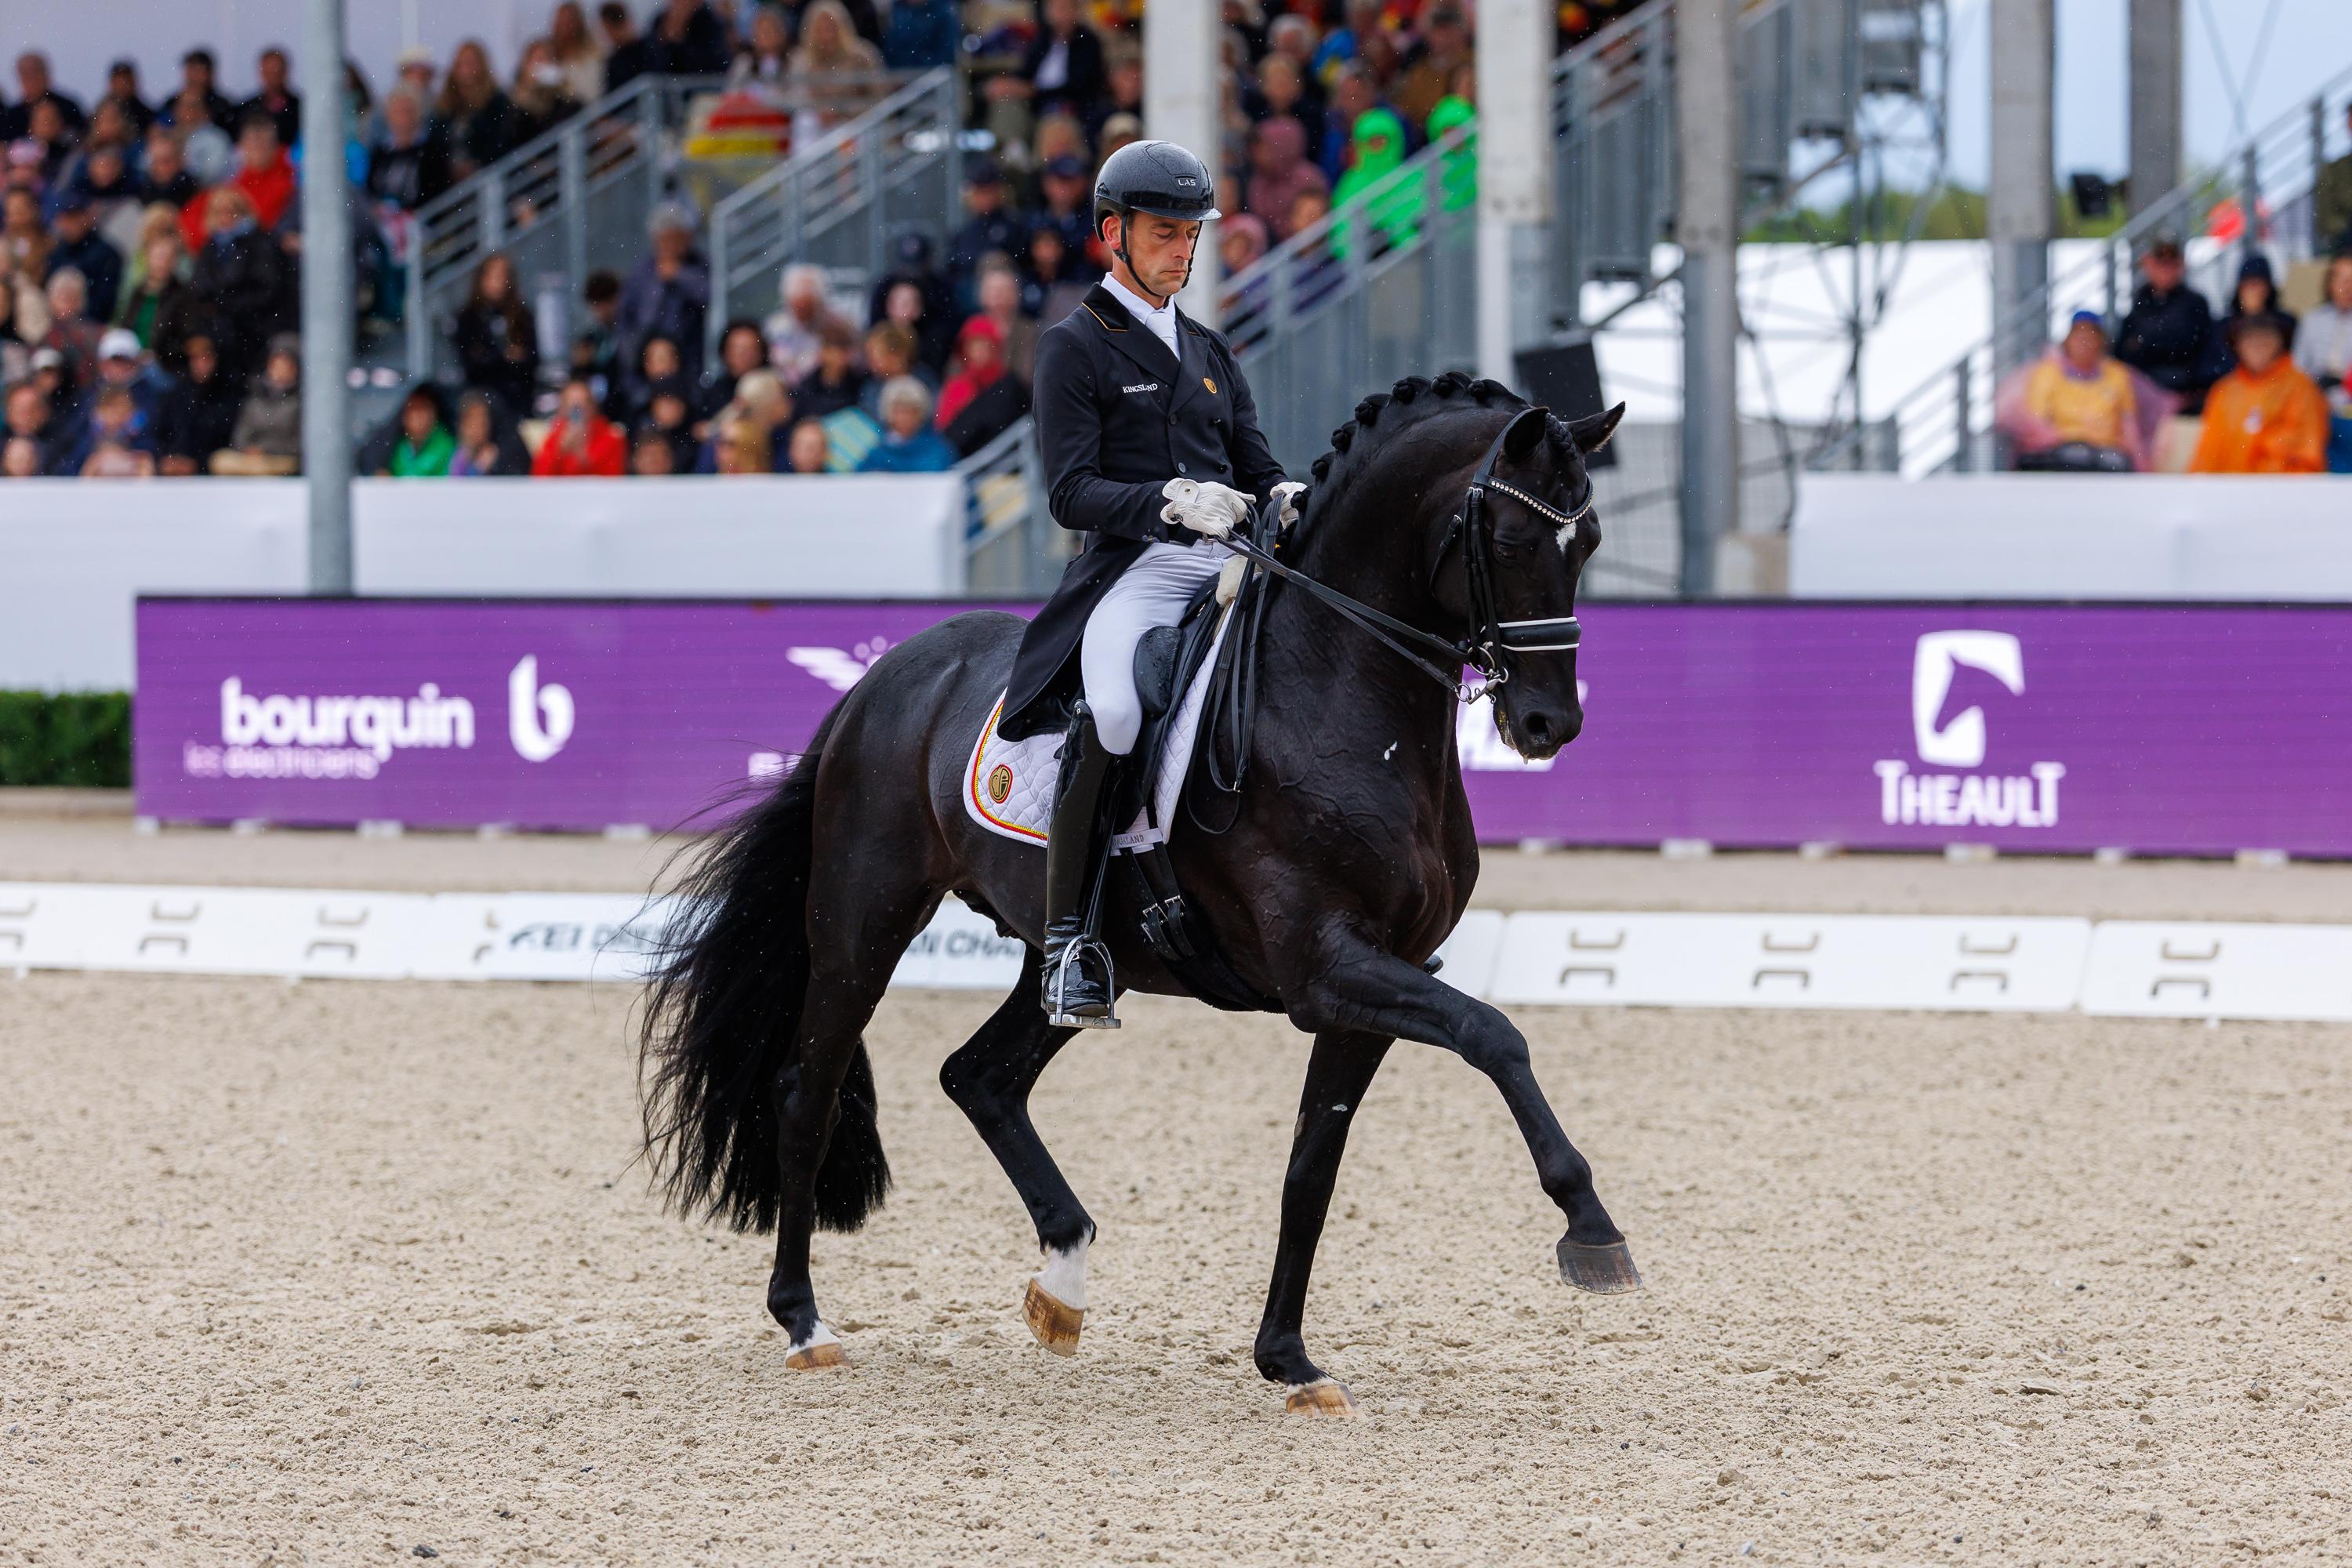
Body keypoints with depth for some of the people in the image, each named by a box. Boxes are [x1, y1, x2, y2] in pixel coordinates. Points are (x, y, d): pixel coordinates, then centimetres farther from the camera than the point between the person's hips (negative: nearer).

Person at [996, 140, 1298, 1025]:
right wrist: (1171, 500, -22)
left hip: (1230, 564, 6)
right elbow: (1071, 494, -5)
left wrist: (1287, 501, -5)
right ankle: (1068, 939, -28)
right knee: (1114, 713, -34)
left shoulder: (1209, 353, 25)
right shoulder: (1075, 349, 5)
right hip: (1134, 569, -6)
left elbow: (1256, 469, 21)